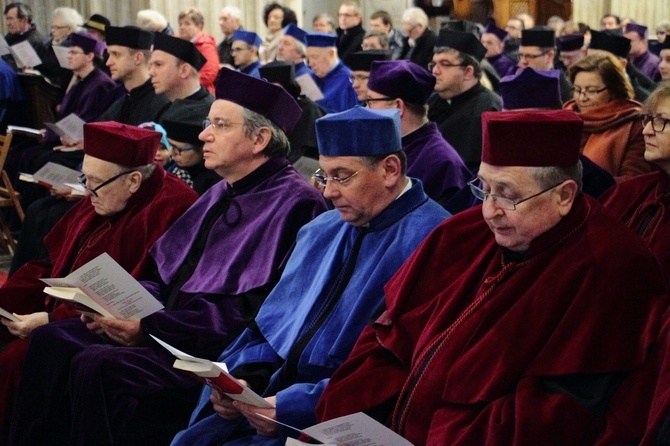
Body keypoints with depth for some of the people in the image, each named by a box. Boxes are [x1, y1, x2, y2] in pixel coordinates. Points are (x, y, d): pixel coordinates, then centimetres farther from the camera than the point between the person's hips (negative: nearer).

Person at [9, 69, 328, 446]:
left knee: (97, 365, -27)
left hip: (219, 351, -10)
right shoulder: (223, 194, 15)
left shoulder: (292, 203, -15)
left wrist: (150, 326, -20)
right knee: (51, 340, 1)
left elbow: (251, 314, -22)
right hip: (173, 324, 10)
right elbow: (169, 275, 21)